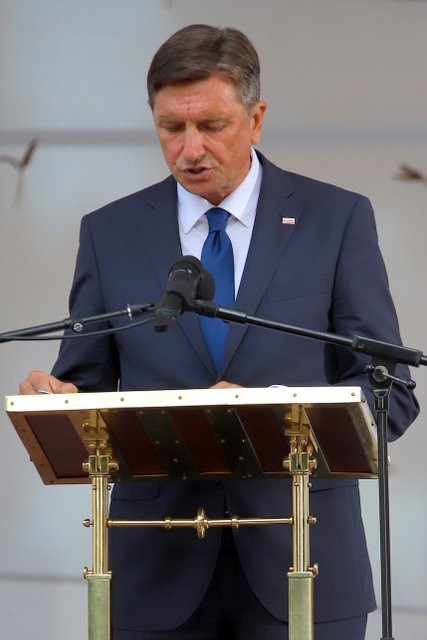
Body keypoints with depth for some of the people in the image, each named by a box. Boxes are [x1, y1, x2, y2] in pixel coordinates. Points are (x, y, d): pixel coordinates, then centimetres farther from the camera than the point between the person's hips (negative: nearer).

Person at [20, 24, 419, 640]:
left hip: (299, 565, -1)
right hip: (160, 570, 2)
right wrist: (57, 400, -14)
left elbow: (388, 393, -1)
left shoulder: (337, 219, 2)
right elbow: (87, 386, 10)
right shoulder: (109, 234, 8)